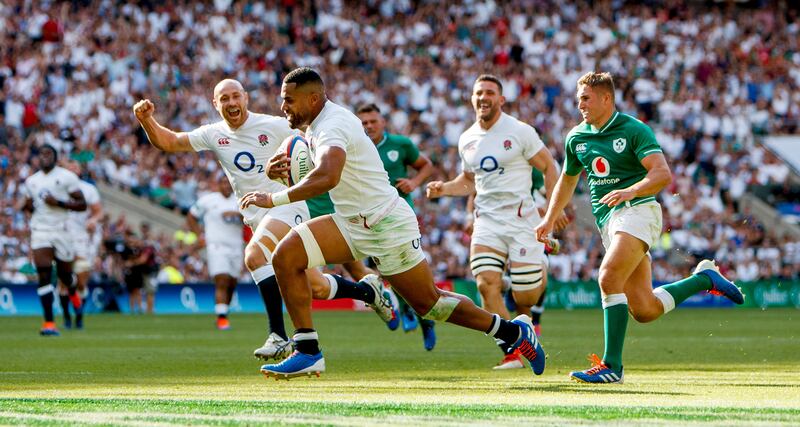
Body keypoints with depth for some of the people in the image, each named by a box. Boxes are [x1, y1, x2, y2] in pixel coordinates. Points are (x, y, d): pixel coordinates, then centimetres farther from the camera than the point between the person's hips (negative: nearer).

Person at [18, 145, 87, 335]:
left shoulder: (67, 177, -4)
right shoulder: (31, 181, 11)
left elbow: (82, 205, -5)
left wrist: (58, 203, -18)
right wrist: (27, 205, 2)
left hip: (61, 230, -2)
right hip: (40, 231, 2)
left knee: (64, 273, 11)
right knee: (44, 276, -11)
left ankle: (73, 292, 50)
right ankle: (49, 323, -13)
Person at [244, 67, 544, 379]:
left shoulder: (333, 126, -23)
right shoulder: (314, 125, 8)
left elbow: (326, 178, -41)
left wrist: (274, 199, -37)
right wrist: (285, 170, 2)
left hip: (387, 225, -9)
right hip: (351, 222, 9)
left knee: (428, 302, 4)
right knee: (286, 256, -9)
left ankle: (514, 331, 22)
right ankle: (307, 352, -7)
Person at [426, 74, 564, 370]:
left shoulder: (520, 132, -6)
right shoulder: (467, 140, 11)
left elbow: (548, 167, 1)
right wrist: (445, 188, 6)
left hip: (521, 217, -4)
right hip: (486, 220, 4)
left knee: (524, 295, -5)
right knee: (487, 283, -16)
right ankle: (511, 352, -11)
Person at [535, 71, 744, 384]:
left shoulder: (634, 130, -6)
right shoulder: (576, 138, 14)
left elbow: (662, 173, -18)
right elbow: (567, 180, 31)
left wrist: (630, 191, -34)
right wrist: (549, 219, 30)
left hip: (636, 210, -7)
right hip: (607, 222, 7)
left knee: (609, 278, -27)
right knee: (645, 311, -1)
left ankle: (612, 365, -23)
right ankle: (704, 278, 23)